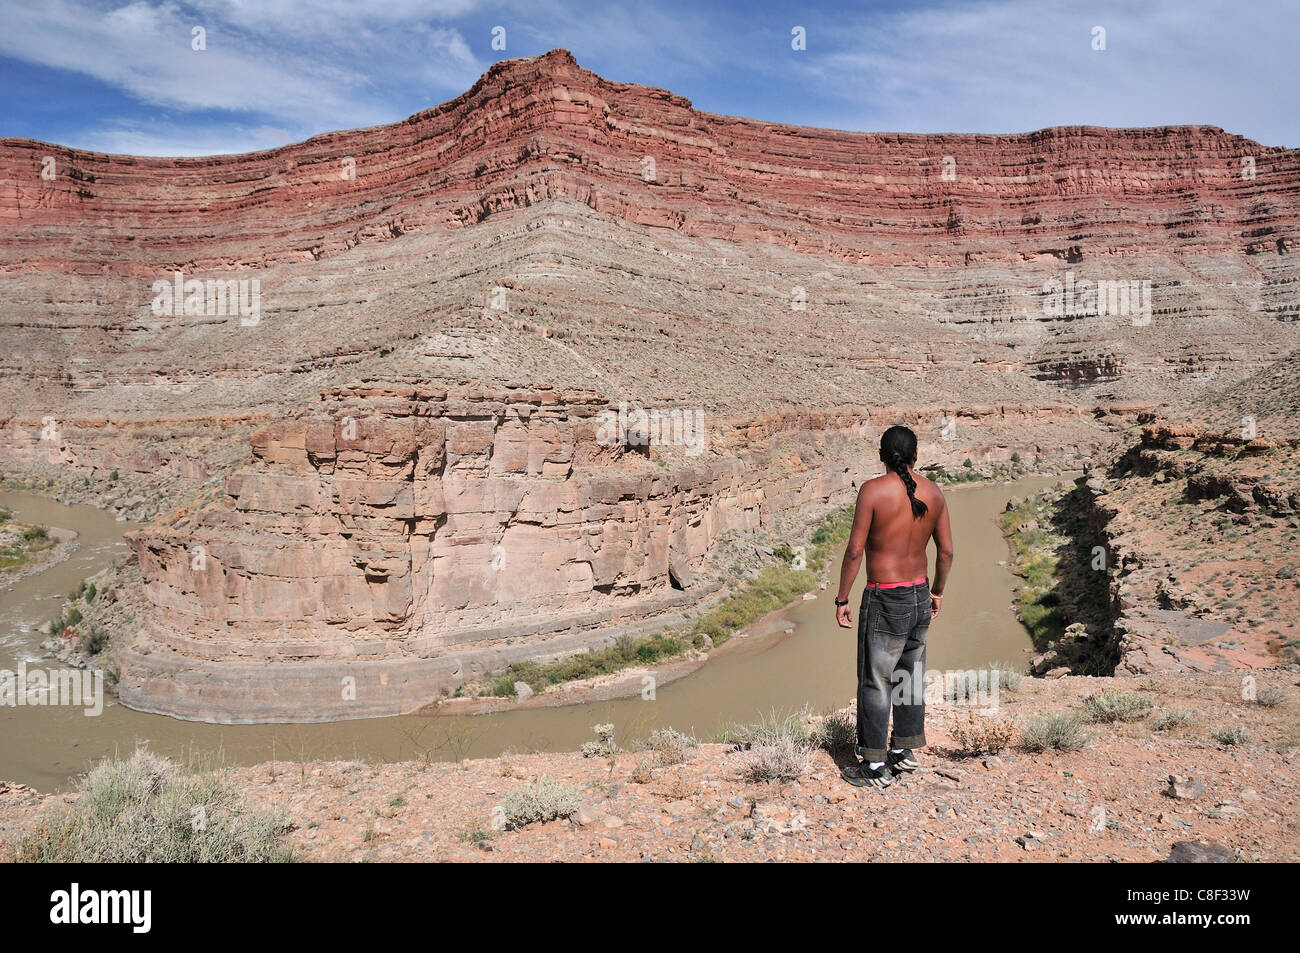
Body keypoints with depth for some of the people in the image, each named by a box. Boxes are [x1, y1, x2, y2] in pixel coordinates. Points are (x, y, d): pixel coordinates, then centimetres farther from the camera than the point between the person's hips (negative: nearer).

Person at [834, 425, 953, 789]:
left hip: (885, 601, -6)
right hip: (920, 596, 7)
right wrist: (937, 592, 22)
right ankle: (904, 752, 31)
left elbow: (855, 550, -15)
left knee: (875, 682, 3)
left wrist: (841, 599, -8)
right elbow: (946, 551, 8)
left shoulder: (873, 490, -14)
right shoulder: (933, 492, 3)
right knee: (911, 675, 18)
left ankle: (876, 767, 11)